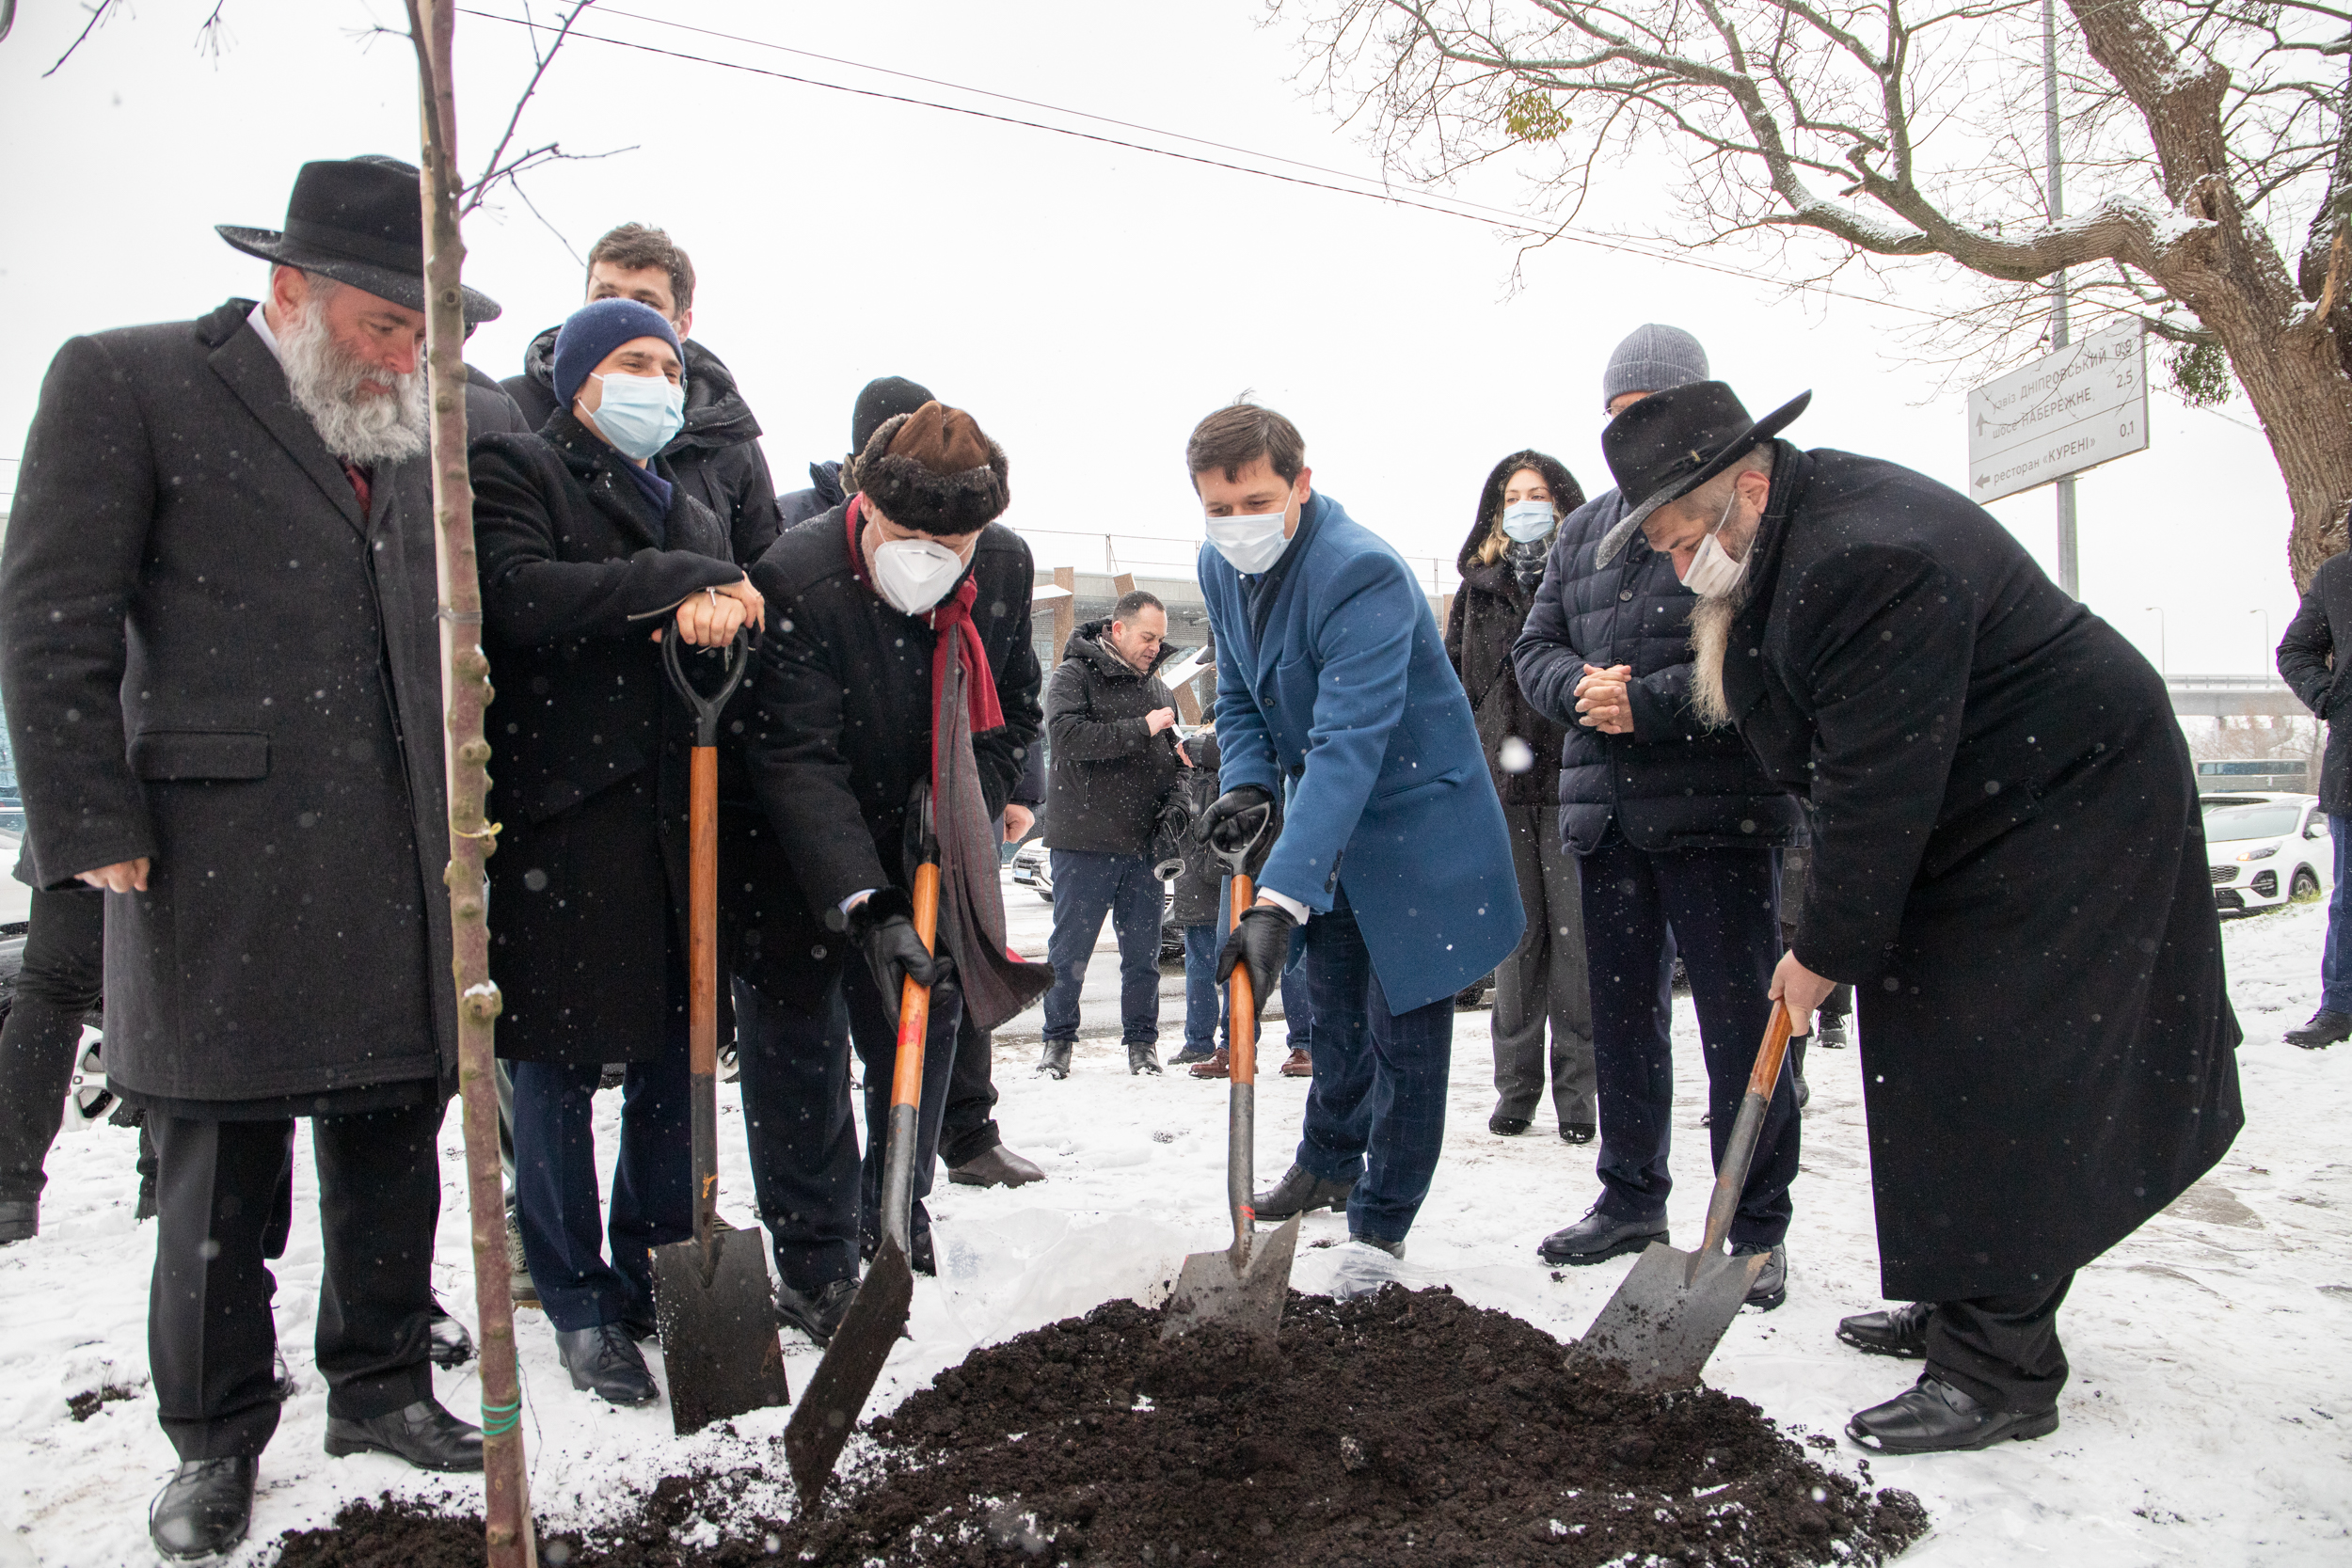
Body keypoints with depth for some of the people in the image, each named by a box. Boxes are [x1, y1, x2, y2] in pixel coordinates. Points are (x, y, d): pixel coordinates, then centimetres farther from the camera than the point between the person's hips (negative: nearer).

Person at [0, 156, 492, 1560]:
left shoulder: (417, 428, 14)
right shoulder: (126, 382, -2)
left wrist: (469, 811, 13)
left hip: (405, 873, 5)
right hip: (221, 877, -5)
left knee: (395, 1156, 13)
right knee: (220, 1180, 7)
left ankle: (383, 1384, 31)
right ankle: (216, 1441, 25)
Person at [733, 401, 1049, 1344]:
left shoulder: (1007, 568, -9)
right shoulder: (794, 581, -26)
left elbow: (1013, 713, 4)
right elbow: (797, 765, -29)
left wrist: (964, 803, -13)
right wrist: (863, 905, -36)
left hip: (929, 862, 5)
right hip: (797, 869, -4)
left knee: (922, 1039, 12)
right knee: (798, 1058, 0)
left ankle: (894, 1228, 31)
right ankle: (815, 1265, 14)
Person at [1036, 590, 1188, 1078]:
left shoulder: (1158, 687, 17)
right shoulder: (1073, 675, -2)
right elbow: (1067, 736, -19)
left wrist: (1179, 758, 4)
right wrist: (1140, 728, -19)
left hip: (1144, 842, 5)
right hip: (1085, 840, -5)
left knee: (1143, 951, 8)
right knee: (1070, 948, 3)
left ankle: (1141, 1039, 19)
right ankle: (1058, 1038, 17)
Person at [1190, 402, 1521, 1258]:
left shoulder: (1363, 573, -31)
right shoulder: (1219, 565, -3)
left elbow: (1349, 742, -39)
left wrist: (1281, 897, -46)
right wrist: (1247, 785, -14)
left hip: (1413, 819, -7)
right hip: (1324, 822, 7)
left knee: (1403, 1026, 0)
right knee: (1336, 1005, 21)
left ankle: (1380, 1225, 17)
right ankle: (1329, 1162, 42)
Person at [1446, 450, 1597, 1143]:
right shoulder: (1477, 588, 15)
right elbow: (1455, 684, 16)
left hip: (1574, 775, -3)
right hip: (1501, 780, 3)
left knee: (1575, 932, -2)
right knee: (1515, 936, 7)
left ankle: (1577, 1090, 8)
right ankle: (1515, 1087, 15)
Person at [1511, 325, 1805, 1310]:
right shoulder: (1582, 529, 17)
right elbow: (1535, 645, 14)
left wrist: (1647, 701, -19)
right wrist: (1578, 688, -8)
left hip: (1718, 811, -6)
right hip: (1605, 813, 6)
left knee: (1738, 1020, 0)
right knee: (1623, 1014, 15)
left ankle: (1758, 1227, 12)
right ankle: (1632, 1197, 29)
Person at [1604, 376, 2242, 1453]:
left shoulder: (1873, 560, -30)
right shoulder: (1785, 543, 4)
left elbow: (1880, 787, -29)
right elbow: (1836, 761, 10)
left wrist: (1827, 951, -19)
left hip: (2071, 811, -10)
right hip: (1973, 816, 10)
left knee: (1997, 1080, -10)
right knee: (1934, 1068, 13)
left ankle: (1999, 1372, 0)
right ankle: (1962, 1303, 27)